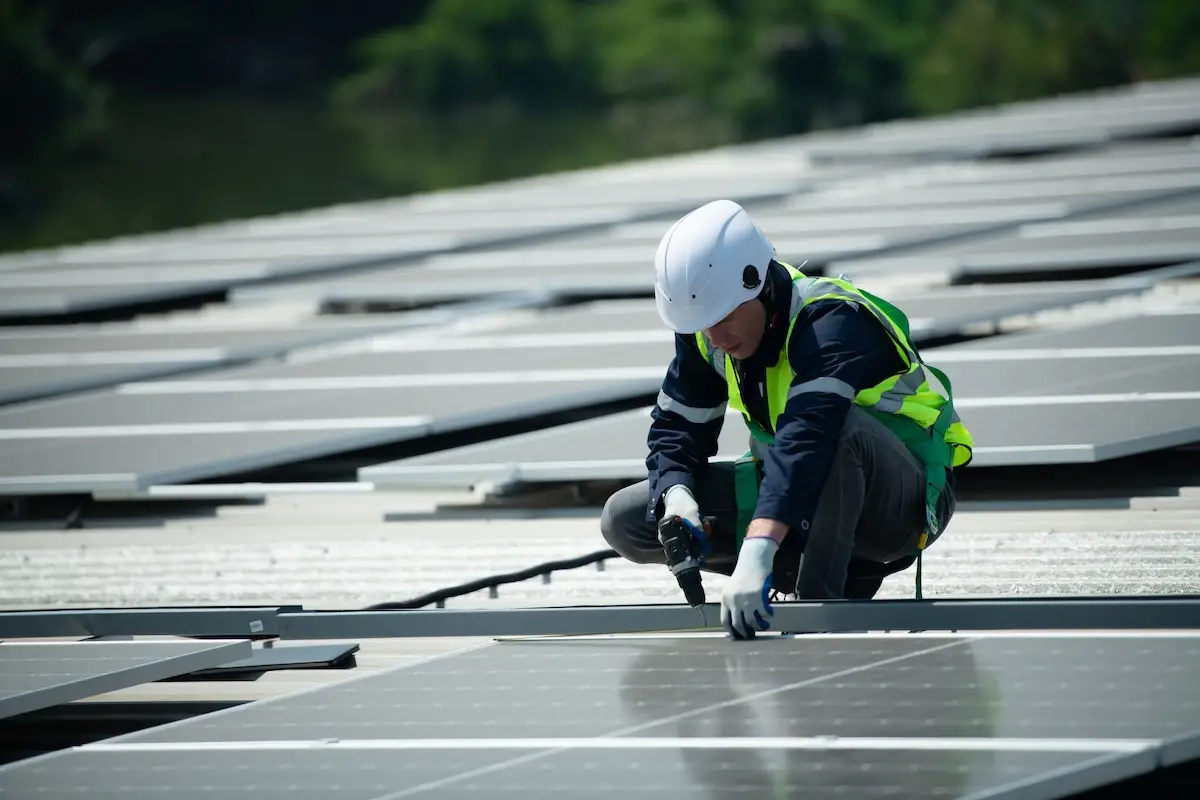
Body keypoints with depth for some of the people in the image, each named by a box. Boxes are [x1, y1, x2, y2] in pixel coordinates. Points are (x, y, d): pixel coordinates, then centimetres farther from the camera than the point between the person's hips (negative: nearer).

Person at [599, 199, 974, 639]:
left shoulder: (831, 322, -30)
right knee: (625, 519, -4)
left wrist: (756, 554, -57)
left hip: (905, 501, -8)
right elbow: (676, 428, 1)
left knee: (839, 425, -41)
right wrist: (677, 498, -23)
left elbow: (807, 438, -45)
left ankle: (820, 601, -27)